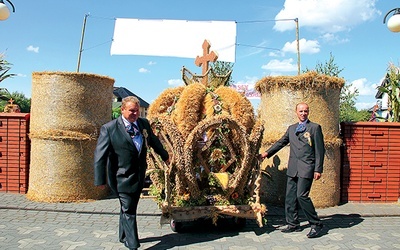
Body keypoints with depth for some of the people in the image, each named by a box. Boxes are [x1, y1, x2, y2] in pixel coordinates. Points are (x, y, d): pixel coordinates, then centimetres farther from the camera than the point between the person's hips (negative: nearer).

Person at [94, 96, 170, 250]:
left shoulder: (144, 123, 3)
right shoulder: (109, 128, -14)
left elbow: (153, 141, 20)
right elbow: (100, 156, -14)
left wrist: (164, 155, 32)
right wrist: (101, 180, -14)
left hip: (139, 176, 6)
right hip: (123, 178, -5)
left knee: (129, 208, 19)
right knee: (128, 211, -2)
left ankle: (124, 237, 37)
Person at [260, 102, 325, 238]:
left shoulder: (315, 127, 0)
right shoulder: (291, 128, 17)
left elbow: (320, 150, -3)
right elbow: (281, 142, 22)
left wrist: (318, 169, -9)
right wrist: (267, 153, 13)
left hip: (306, 168, -6)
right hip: (292, 168, 6)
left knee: (302, 195, -12)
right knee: (290, 196, 7)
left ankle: (316, 224, 4)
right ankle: (293, 224, 20)